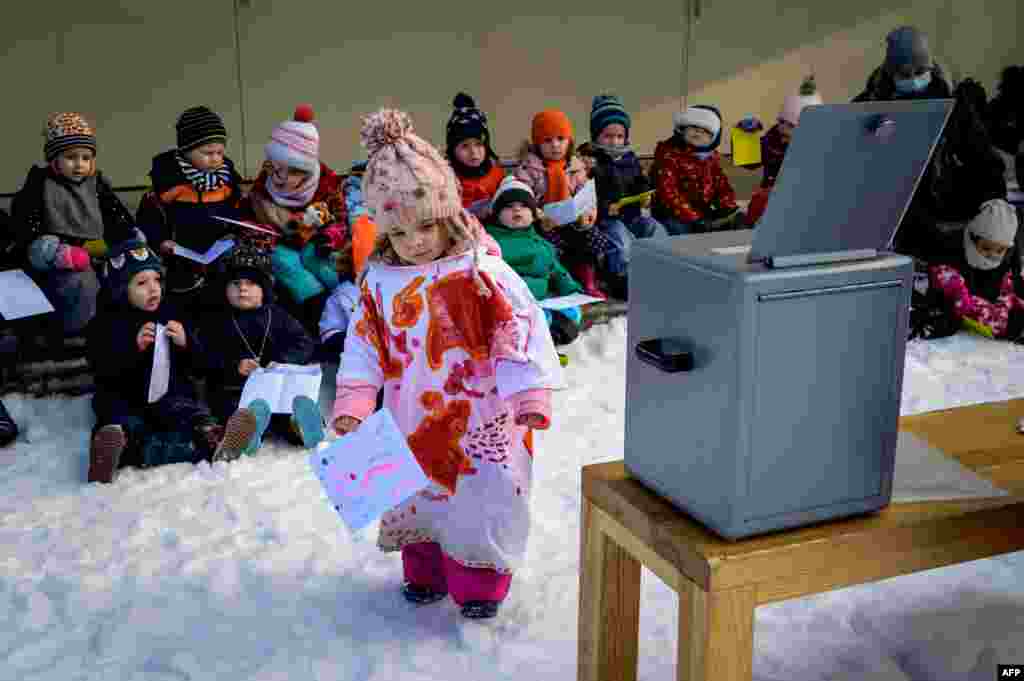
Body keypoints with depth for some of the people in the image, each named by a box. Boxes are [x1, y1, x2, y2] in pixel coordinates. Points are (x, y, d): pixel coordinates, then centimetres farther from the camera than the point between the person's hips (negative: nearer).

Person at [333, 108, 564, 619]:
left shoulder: (481, 274, -16)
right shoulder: (378, 283, -3)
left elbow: (519, 333, -15)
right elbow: (364, 348, 2)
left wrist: (529, 397, -20)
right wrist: (352, 404, -6)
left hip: (477, 418, -4)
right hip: (413, 422, 4)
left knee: (479, 501, 4)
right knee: (418, 499, 19)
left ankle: (479, 582, 24)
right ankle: (425, 573, 40)